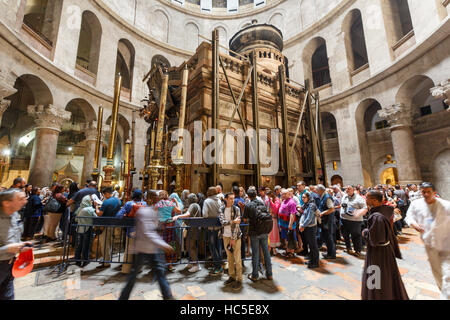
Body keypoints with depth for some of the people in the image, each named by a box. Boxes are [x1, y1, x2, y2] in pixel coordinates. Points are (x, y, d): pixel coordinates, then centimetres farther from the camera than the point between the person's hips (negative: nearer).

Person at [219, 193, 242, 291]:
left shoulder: (236, 209, -8)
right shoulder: (222, 209, 1)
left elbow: (237, 225, -11)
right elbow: (222, 222, -11)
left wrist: (233, 239, -13)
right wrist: (233, 221, -23)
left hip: (235, 236, -3)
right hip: (226, 236, 3)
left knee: (237, 258, 1)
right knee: (229, 258, 15)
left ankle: (239, 280, 15)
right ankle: (232, 276, 31)